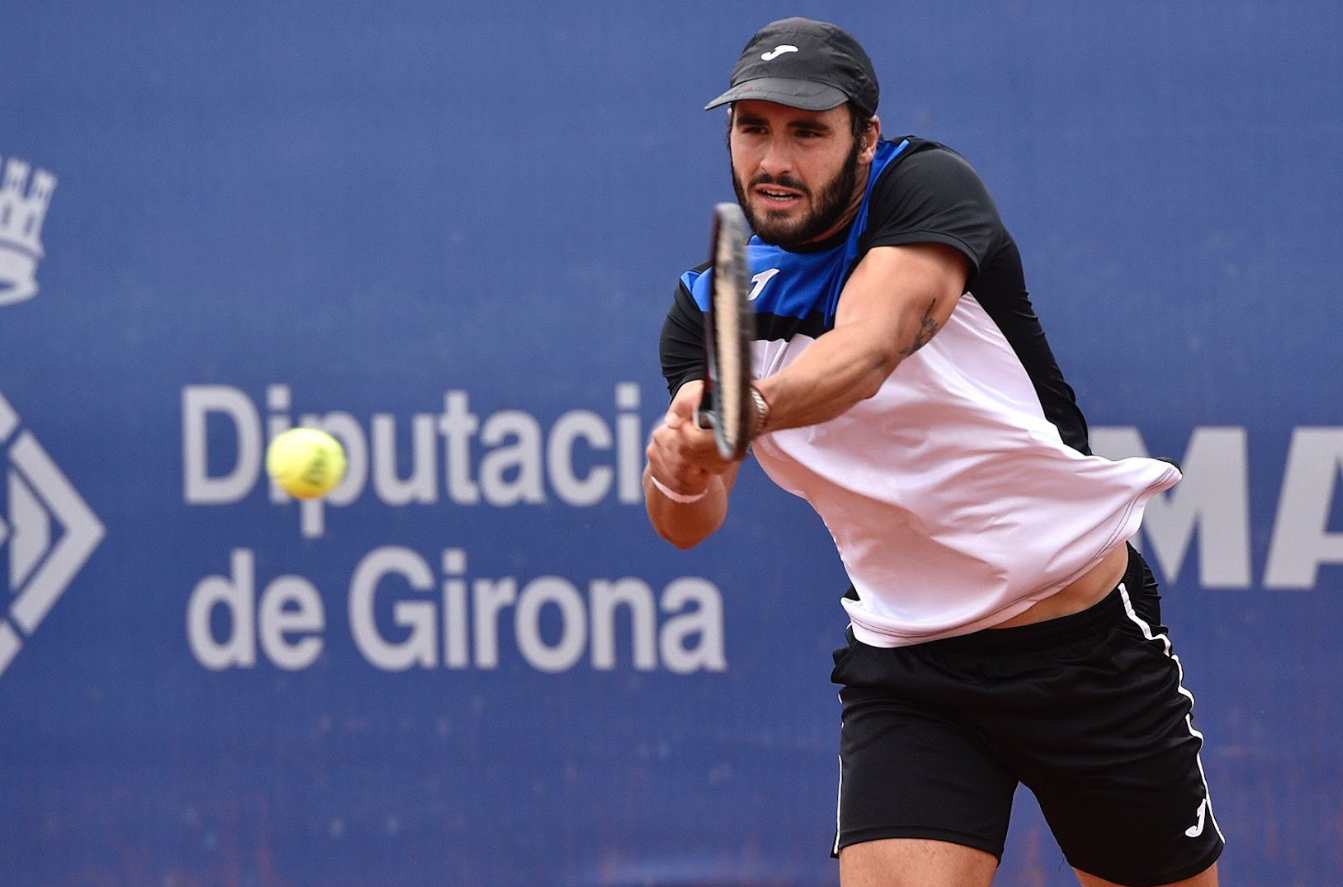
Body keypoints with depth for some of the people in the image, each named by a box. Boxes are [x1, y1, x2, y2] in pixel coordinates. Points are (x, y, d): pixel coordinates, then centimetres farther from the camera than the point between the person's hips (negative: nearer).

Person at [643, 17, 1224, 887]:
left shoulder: (927, 187, -12)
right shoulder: (710, 306, 0)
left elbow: (871, 348, -33)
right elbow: (691, 523, -12)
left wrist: (754, 411, -53)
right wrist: (681, 468, -36)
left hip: (1090, 645, -2)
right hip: (905, 675, 2)